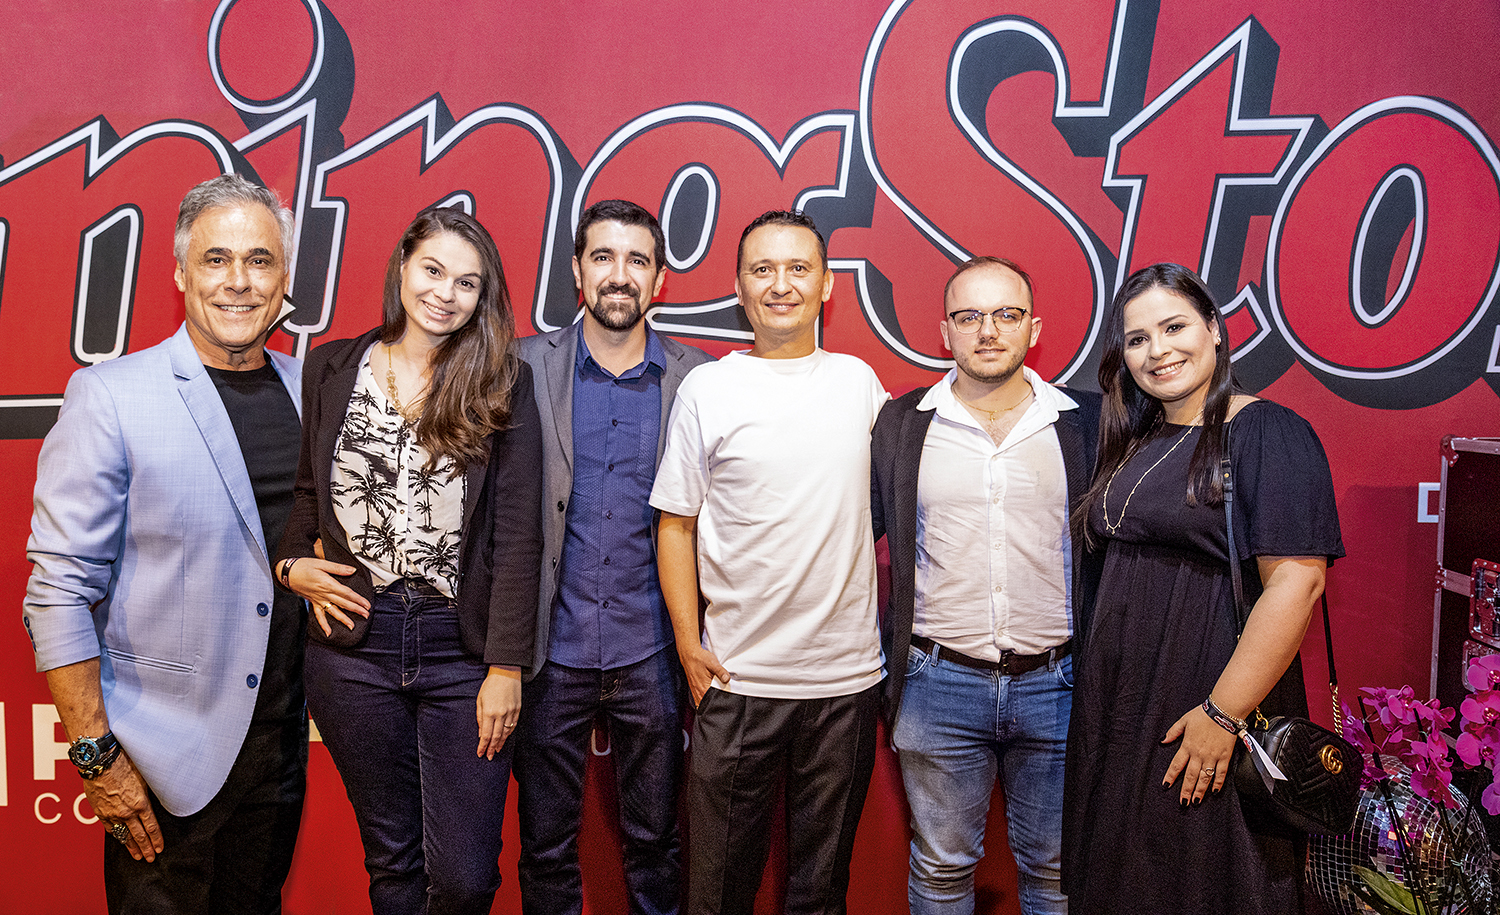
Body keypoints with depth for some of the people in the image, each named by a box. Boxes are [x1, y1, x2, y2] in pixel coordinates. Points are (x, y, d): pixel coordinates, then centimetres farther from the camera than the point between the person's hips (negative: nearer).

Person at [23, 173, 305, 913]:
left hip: (284, 741, 5)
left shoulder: (309, 389, 4)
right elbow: (60, 590, -12)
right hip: (165, 762, -4)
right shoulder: (108, 396, -11)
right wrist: (96, 756, -13)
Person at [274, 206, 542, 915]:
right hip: (354, 645, 2)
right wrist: (291, 563, -3)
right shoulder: (331, 369, 6)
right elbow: (300, 491, 16)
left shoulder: (503, 384, -2)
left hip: (463, 647, -2)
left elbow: (518, 535, -5)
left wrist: (505, 667, -9)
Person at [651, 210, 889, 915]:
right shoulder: (706, 389, -2)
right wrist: (688, 644, -5)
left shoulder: (859, 381, 5)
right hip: (737, 678, -2)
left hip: (848, 676, 2)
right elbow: (676, 523, 1)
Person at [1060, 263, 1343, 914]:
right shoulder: (1133, 443, 11)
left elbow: (1296, 581, -21)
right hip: (1118, 706, 7)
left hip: (1208, 701, -7)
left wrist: (1224, 712, -23)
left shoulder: (1267, 433, -12)